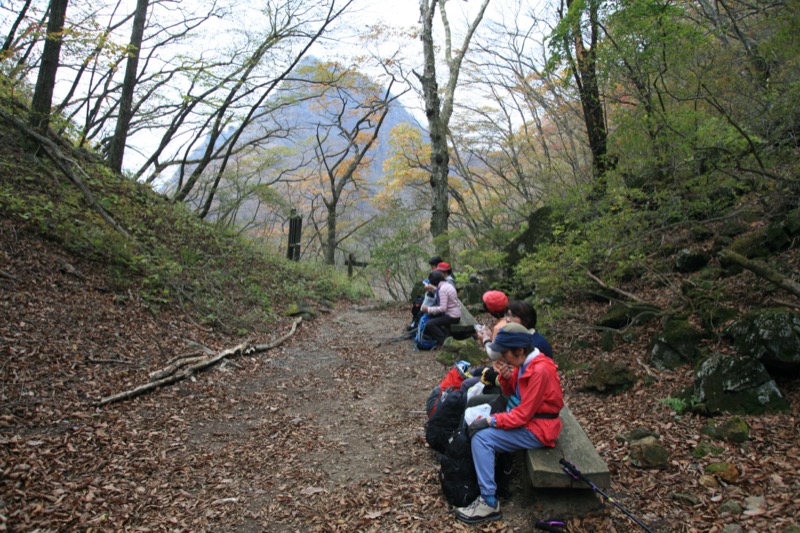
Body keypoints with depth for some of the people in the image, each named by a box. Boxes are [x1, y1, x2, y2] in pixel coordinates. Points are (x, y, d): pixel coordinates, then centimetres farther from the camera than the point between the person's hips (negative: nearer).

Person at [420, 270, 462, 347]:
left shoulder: (442, 289, -20)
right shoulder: (447, 285, 8)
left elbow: (443, 308, -24)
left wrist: (428, 309, -17)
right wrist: (433, 288, 30)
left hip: (452, 317, -10)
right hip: (456, 314, 10)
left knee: (429, 324, -15)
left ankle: (444, 341, -7)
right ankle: (446, 334, 15)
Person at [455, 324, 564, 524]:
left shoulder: (540, 370, -27)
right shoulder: (525, 362, 1)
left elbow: (523, 414, -26)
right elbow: (511, 392, 13)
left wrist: (490, 421, -22)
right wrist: (505, 377, -9)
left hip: (537, 429, -10)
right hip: (524, 416, 10)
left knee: (481, 438, -19)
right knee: (475, 423, 8)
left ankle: (489, 502, -12)